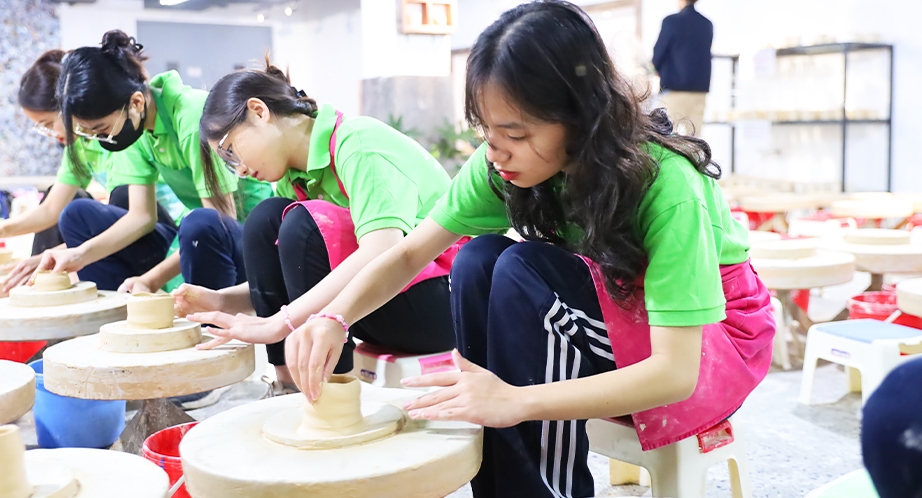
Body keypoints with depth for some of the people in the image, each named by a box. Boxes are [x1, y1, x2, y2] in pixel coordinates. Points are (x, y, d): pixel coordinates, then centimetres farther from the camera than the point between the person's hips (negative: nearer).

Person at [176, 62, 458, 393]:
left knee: (307, 225, -24)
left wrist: (278, 323, -33)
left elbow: (383, 252, -33)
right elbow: (291, 279, 10)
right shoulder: (293, 178, 6)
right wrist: (222, 300, -8)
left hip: (442, 301, -8)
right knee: (266, 221, -6)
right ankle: (288, 385, -6)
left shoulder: (359, 141, -19)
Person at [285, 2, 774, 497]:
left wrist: (517, 401, -43)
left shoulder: (665, 183, -31)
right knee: (479, 262, -22)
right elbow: (410, 254, -12)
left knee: (522, 273, -30)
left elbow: (676, 371, -33)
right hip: (611, 312, 5)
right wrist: (334, 317, -32)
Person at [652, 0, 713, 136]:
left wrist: (660, 71, 16)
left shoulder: (671, 21, -9)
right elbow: (705, 55, 13)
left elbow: (658, 52, -3)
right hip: (700, 87, 5)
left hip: (675, 86, -5)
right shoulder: (707, 24, 7)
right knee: (695, 134, 6)